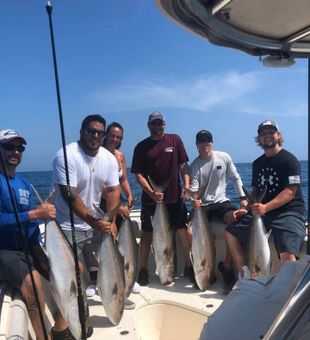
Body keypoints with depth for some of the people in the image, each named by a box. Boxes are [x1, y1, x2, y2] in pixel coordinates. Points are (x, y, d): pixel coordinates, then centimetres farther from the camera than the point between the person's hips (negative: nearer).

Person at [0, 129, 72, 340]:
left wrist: (38, 250, -4)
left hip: (27, 248, 8)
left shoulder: (24, 184, 10)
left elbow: (31, 224, 9)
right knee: (32, 279, -34)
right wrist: (35, 214, -27)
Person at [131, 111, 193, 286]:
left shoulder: (175, 140, 3)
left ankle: (189, 266, 22)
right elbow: (139, 174, -2)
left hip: (175, 196, 1)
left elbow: (183, 165, 3)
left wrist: (187, 186, -9)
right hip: (150, 198, 0)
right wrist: (151, 192, -14)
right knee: (147, 233, 6)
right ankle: (143, 269, 19)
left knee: (184, 230, 5)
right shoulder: (141, 147, 1)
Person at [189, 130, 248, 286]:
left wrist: (242, 197, 1)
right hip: (202, 205, 0)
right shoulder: (194, 166, -2)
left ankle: (227, 265, -12)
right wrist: (194, 199, -33)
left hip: (221, 202, 0)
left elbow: (235, 178, 9)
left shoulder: (224, 157, 1)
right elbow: (194, 188, -11)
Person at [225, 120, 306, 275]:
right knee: (230, 232, 3)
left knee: (287, 256, -30)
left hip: (289, 212, -7)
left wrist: (265, 207, -26)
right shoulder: (258, 163, 14)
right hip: (262, 212, 7)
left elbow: (290, 193, -15)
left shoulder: (289, 159, -6)